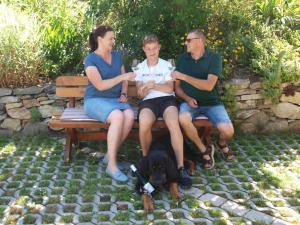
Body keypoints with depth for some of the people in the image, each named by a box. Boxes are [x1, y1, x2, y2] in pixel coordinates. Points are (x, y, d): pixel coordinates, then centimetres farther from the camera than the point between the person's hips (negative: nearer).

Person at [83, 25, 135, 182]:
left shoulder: (116, 56, 13)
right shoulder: (90, 59, -8)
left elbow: (124, 80, 17)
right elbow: (100, 85, -18)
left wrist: (123, 94, -2)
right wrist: (122, 77, -24)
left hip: (115, 99, 5)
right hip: (95, 100, -5)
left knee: (130, 115, -29)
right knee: (118, 116, -36)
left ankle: (111, 154, -14)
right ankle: (112, 166, -30)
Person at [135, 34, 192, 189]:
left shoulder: (167, 65, 13)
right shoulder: (140, 68, 17)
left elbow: (170, 88, 2)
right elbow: (140, 94, 10)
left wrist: (154, 85, -15)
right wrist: (144, 90, -15)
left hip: (167, 99, 0)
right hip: (148, 101, 1)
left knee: (174, 124, -35)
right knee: (144, 124, -36)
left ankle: (181, 168, -34)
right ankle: (146, 158, -11)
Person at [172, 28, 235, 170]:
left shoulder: (214, 58, -6)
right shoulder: (182, 59, 4)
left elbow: (209, 85, -18)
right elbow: (177, 87, 7)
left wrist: (183, 76, -20)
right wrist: (187, 98, -14)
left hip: (211, 102, -1)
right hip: (190, 101, 2)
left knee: (228, 131, -23)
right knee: (183, 119, -34)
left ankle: (222, 143, 18)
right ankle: (204, 150, -9)